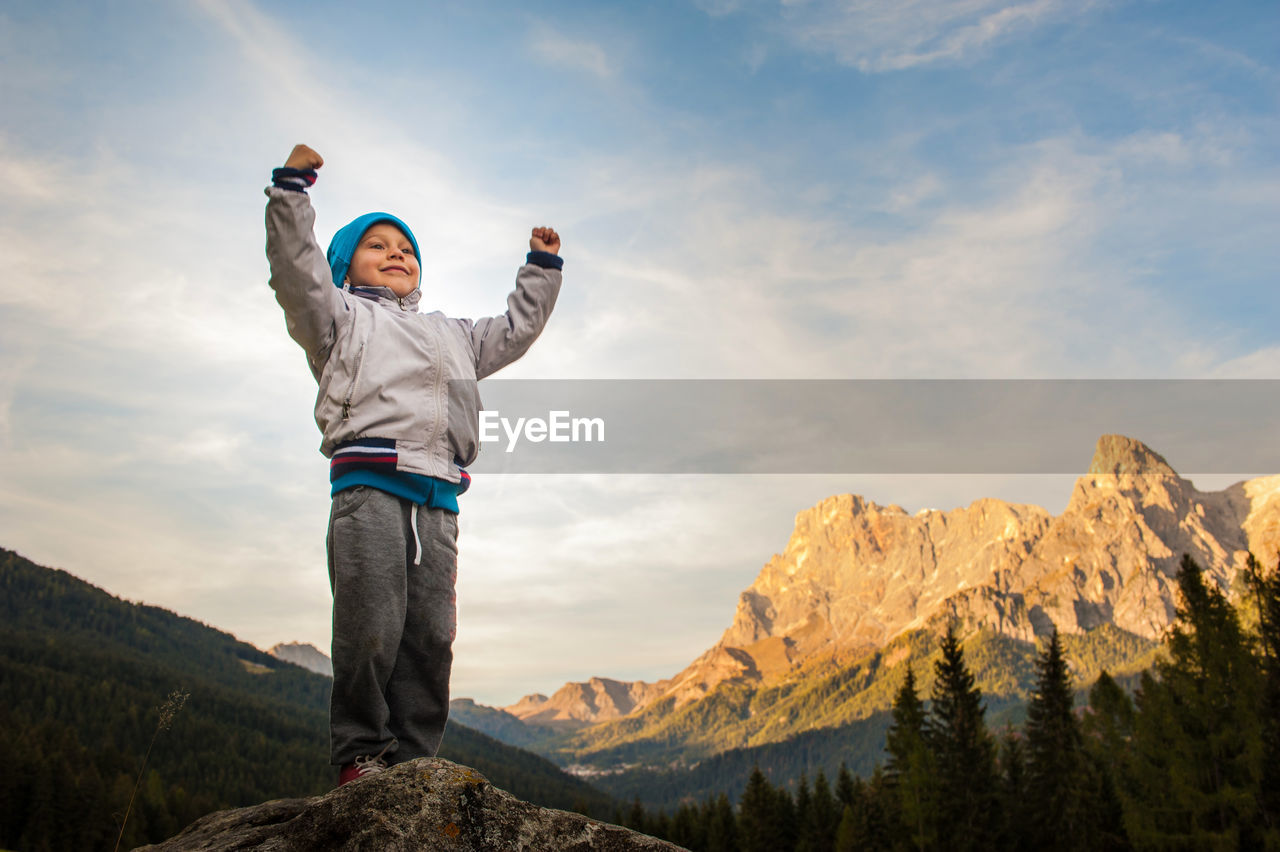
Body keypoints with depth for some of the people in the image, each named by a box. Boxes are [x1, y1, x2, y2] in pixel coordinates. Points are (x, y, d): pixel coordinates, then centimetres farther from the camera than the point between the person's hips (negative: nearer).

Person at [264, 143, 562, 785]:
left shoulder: (451, 333, 34)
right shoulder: (340, 315, 19)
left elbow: (516, 329, 40)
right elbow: (296, 266, 4)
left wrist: (542, 268, 38)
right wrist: (292, 187, -4)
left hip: (437, 497, 5)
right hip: (368, 485, -5)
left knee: (431, 633, 1)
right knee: (372, 626, -10)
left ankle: (413, 756, 9)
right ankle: (359, 751, 4)